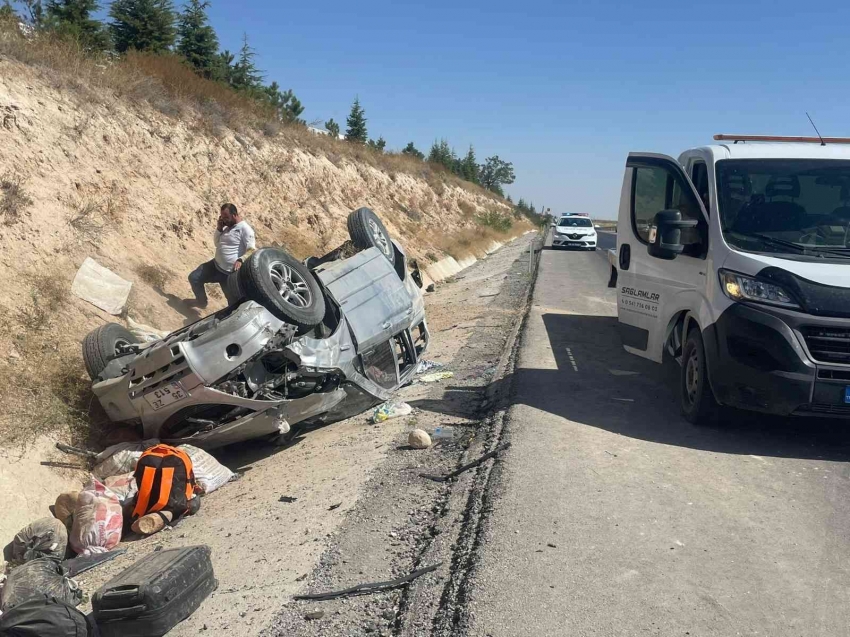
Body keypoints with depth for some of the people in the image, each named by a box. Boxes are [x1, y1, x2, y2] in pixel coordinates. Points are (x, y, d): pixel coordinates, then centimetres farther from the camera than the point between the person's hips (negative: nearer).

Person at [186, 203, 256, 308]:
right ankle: (202, 301, 36)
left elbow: (252, 251, -22)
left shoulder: (245, 228, -17)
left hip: (231, 273, -9)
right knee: (194, 278, 15)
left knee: (233, 302, -2)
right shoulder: (228, 226, 10)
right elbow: (217, 243, 18)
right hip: (216, 265, 9)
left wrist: (240, 260, -40)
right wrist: (219, 228, 2)